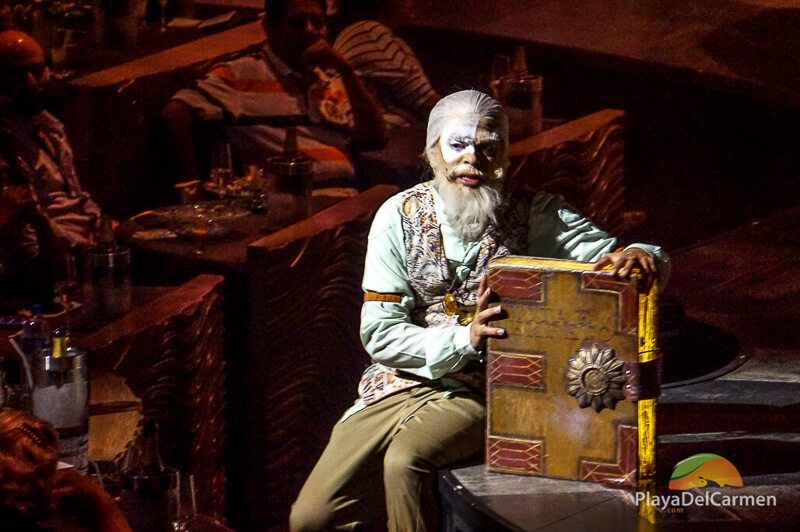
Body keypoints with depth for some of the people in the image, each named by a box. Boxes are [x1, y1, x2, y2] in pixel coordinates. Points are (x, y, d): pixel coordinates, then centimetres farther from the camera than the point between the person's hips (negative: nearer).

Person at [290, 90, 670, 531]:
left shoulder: (536, 216, -3)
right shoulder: (401, 215, 0)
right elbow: (379, 332, -5)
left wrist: (640, 255, -32)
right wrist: (464, 339, -22)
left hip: (480, 394, -3)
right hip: (398, 385, 3)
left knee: (406, 458, -34)